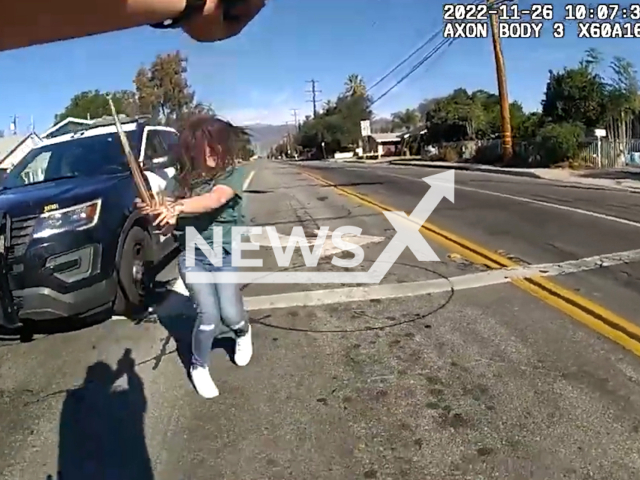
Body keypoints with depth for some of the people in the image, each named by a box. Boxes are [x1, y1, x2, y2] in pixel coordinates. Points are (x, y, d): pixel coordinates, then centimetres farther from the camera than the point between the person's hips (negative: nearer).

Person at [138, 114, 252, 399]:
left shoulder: (232, 173, -8)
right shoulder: (180, 179, -1)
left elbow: (215, 200, -29)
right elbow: (166, 225, -5)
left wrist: (178, 207, -44)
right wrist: (153, 213, -27)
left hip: (227, 255, -1)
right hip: (192, 257, 1)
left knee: (231, 315, -9)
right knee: (209, 316, -10)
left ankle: (243, 332, 31)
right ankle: (199, 367, 20)